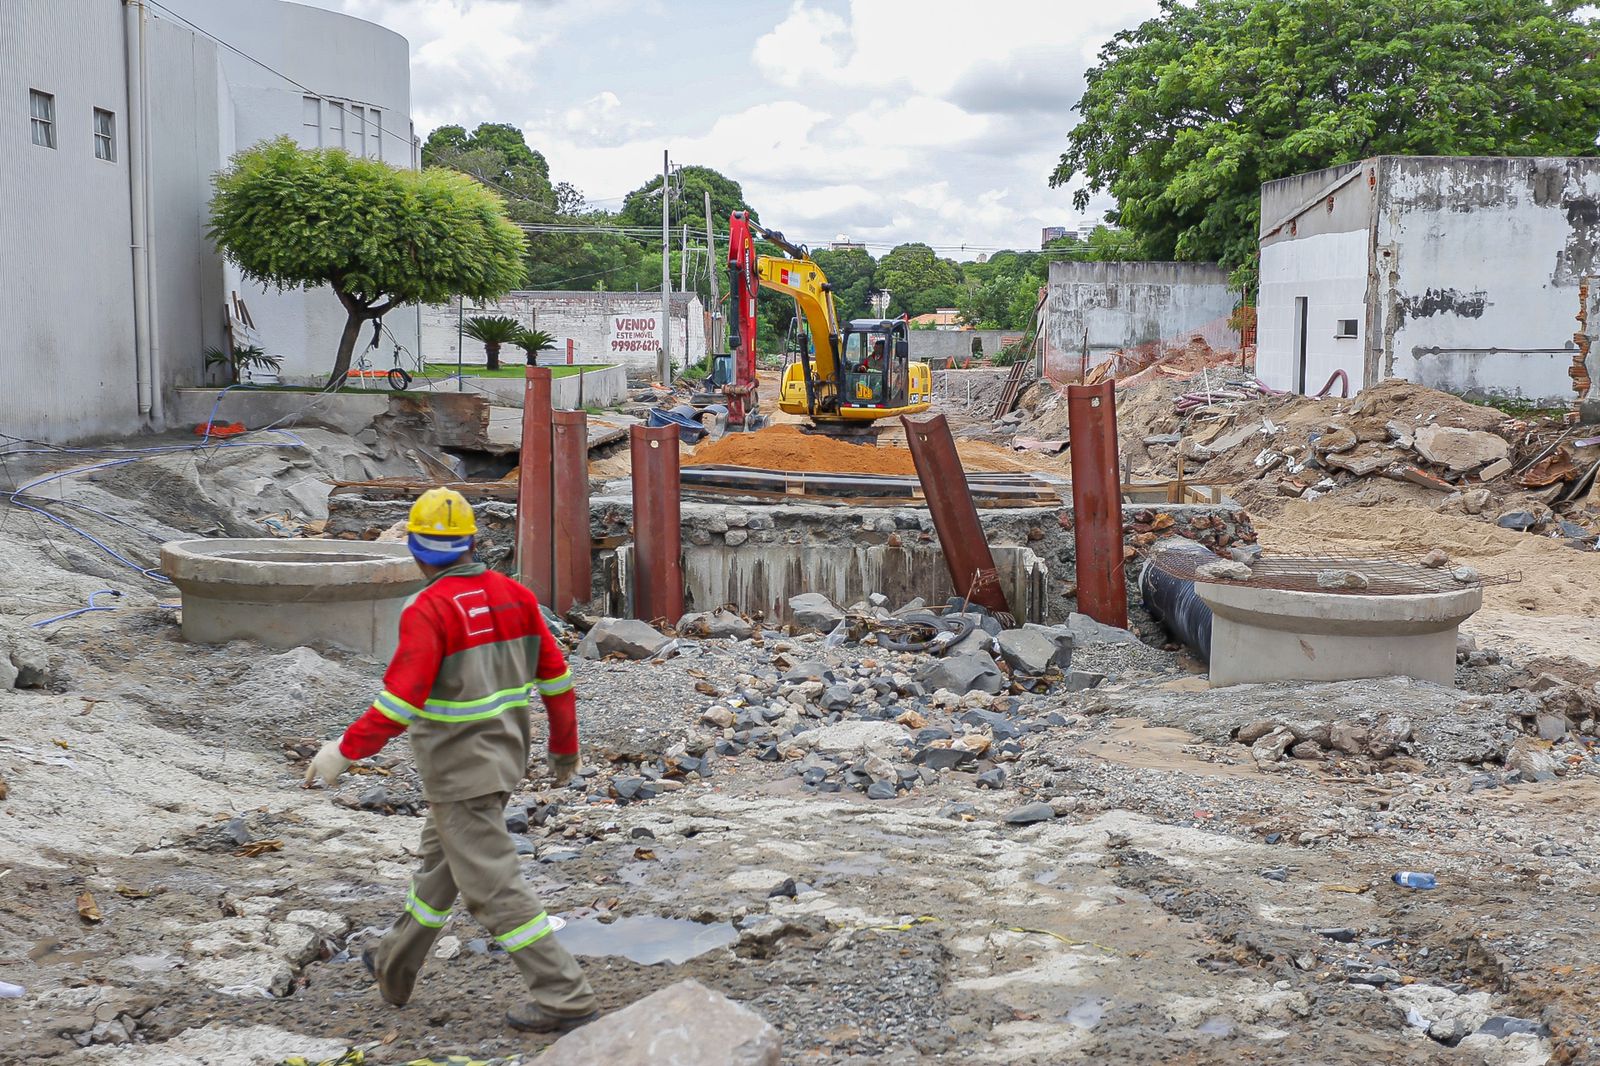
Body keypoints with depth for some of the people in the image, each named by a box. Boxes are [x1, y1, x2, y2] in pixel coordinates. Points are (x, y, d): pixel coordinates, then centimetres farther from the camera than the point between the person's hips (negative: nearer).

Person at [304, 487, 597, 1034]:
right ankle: (395, 967, 41)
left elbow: (400, 700, -26)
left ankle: (564, 996, -1)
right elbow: (556, 677, 5)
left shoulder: (427, 611, -20)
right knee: (441, 858, 24)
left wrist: (345, 750, -16)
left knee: (490, 883, -2)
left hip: (458, 769, -8)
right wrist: (565, 746, 16)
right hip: (504, 754, 8)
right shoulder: (514, 595, 0)